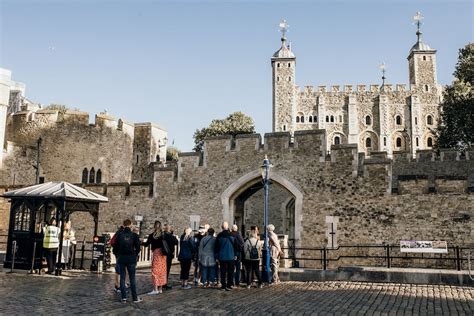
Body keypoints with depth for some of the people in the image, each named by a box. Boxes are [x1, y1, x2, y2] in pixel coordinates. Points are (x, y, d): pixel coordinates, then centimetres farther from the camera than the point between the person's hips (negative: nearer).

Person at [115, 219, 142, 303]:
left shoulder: (119, 235, -2)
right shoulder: (134, 235, -6)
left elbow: (116, 246, 1)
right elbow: (138, 248, -4)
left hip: (121, 259, 1)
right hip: (131, 259, -1)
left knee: (122, 278, 8)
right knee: (132, 279, 5)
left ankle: (124, 297, 8)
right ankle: (135, 298, 8)